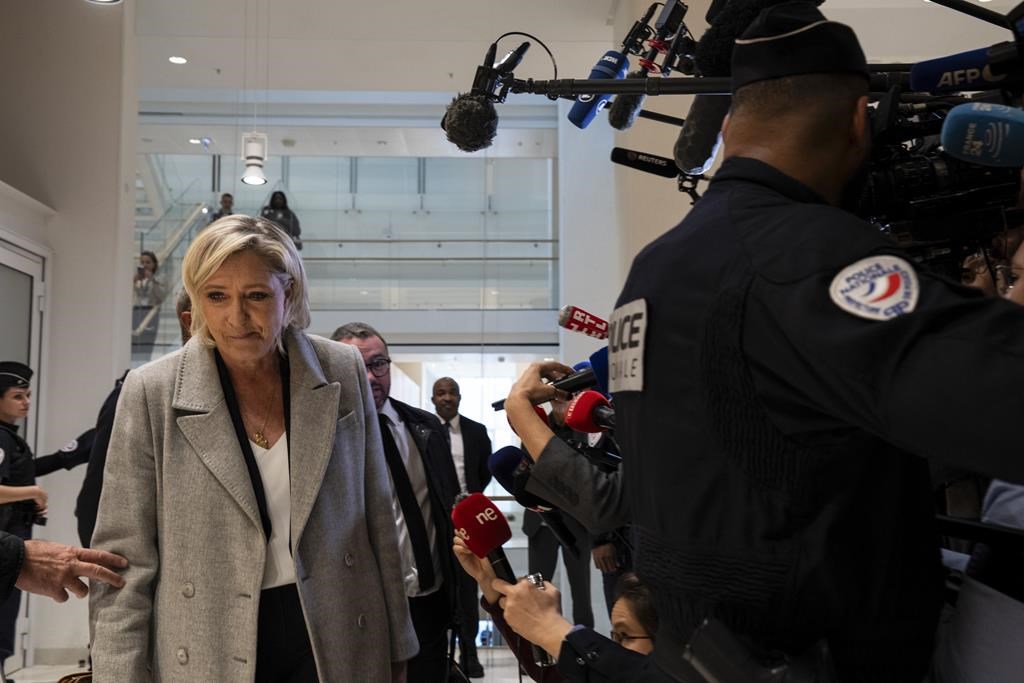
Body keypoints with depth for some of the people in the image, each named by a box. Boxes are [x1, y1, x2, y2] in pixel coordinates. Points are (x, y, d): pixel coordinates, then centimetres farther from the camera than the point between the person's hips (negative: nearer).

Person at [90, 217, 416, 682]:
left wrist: (396, 644, 7)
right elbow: (125, 556, -6)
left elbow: (376, 517, 2)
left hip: (338, 639, 1)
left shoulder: (341, 373, -5)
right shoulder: (151, 393, -10)